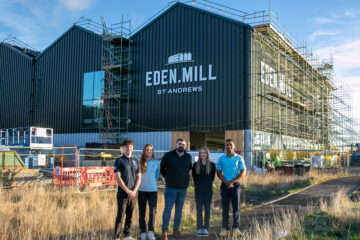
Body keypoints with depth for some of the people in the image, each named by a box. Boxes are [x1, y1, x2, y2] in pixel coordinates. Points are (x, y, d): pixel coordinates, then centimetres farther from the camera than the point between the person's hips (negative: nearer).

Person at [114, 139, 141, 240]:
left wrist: (134, 190, -4)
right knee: (120, 216, -2)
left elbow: (139, 177, 10)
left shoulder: (136, 161, 10)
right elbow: (118, 178, -10)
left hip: (133, 193, 4)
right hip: (123, 193, -4)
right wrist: (127, 191, -12)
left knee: (130, 216, 11)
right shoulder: (119, 161, -4)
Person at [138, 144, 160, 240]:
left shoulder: (156, 163, 5)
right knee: (142, 212, 7)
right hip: (142, 190, 0)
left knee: (153, 212, -9)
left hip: (153, 190, 0)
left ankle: (150, 232, 7)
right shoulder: (140, 162, 1)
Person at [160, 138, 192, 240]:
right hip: (170, 187, -3)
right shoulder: (168, 155, -2)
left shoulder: (188, 157, 6)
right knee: (167, 209, -5)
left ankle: (176, 229, 23)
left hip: (183, 188, 3)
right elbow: (162, 168, 9)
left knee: (179, 210, 11)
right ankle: (164, 231, 3)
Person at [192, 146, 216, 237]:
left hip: (208, 190, -1)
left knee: (207, 209, 2)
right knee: (199, 210, 2)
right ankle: (199, 229, 9)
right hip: (198, 190, 1)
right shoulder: (195, 165, 5)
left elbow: (212, 177, 8)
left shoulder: (212, 165, 2)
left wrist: (209, 184, 4)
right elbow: (194, 177, 9)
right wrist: (197, 185, 4)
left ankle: (206, 228, 10)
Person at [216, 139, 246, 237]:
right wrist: (226, 183, -11)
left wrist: (232, 182, -11)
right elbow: (219, 173, 4)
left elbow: (243, 172, -2)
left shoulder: (239, 158, 2)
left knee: (236, 207, 1)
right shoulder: (221, 159, 5)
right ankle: (225, 228, 9)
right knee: (225, 207, 3)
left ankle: (236, 228, 9)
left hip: (235, 184, -1)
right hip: (225, 185, 1)